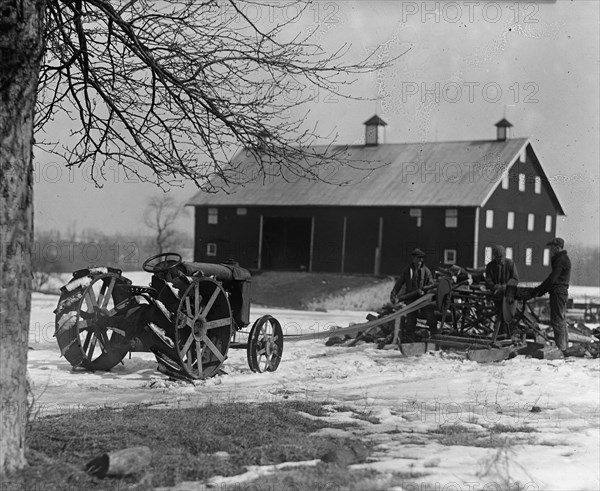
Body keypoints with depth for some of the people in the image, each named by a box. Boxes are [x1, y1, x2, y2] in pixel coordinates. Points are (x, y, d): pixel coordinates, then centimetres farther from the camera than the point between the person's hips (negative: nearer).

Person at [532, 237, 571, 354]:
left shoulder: (561, 260, -15)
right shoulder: (563, 259, 18)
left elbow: (552, 279, -19)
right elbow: (552, 278, 22)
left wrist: (538, 290, -13)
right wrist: (541, 290, 19)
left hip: (558, 292, -11)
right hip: (561, 292, 11)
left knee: (557, 321, -8)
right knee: (562, 320, 14)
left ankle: (561, 348, -7)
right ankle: (564, 347, 19)